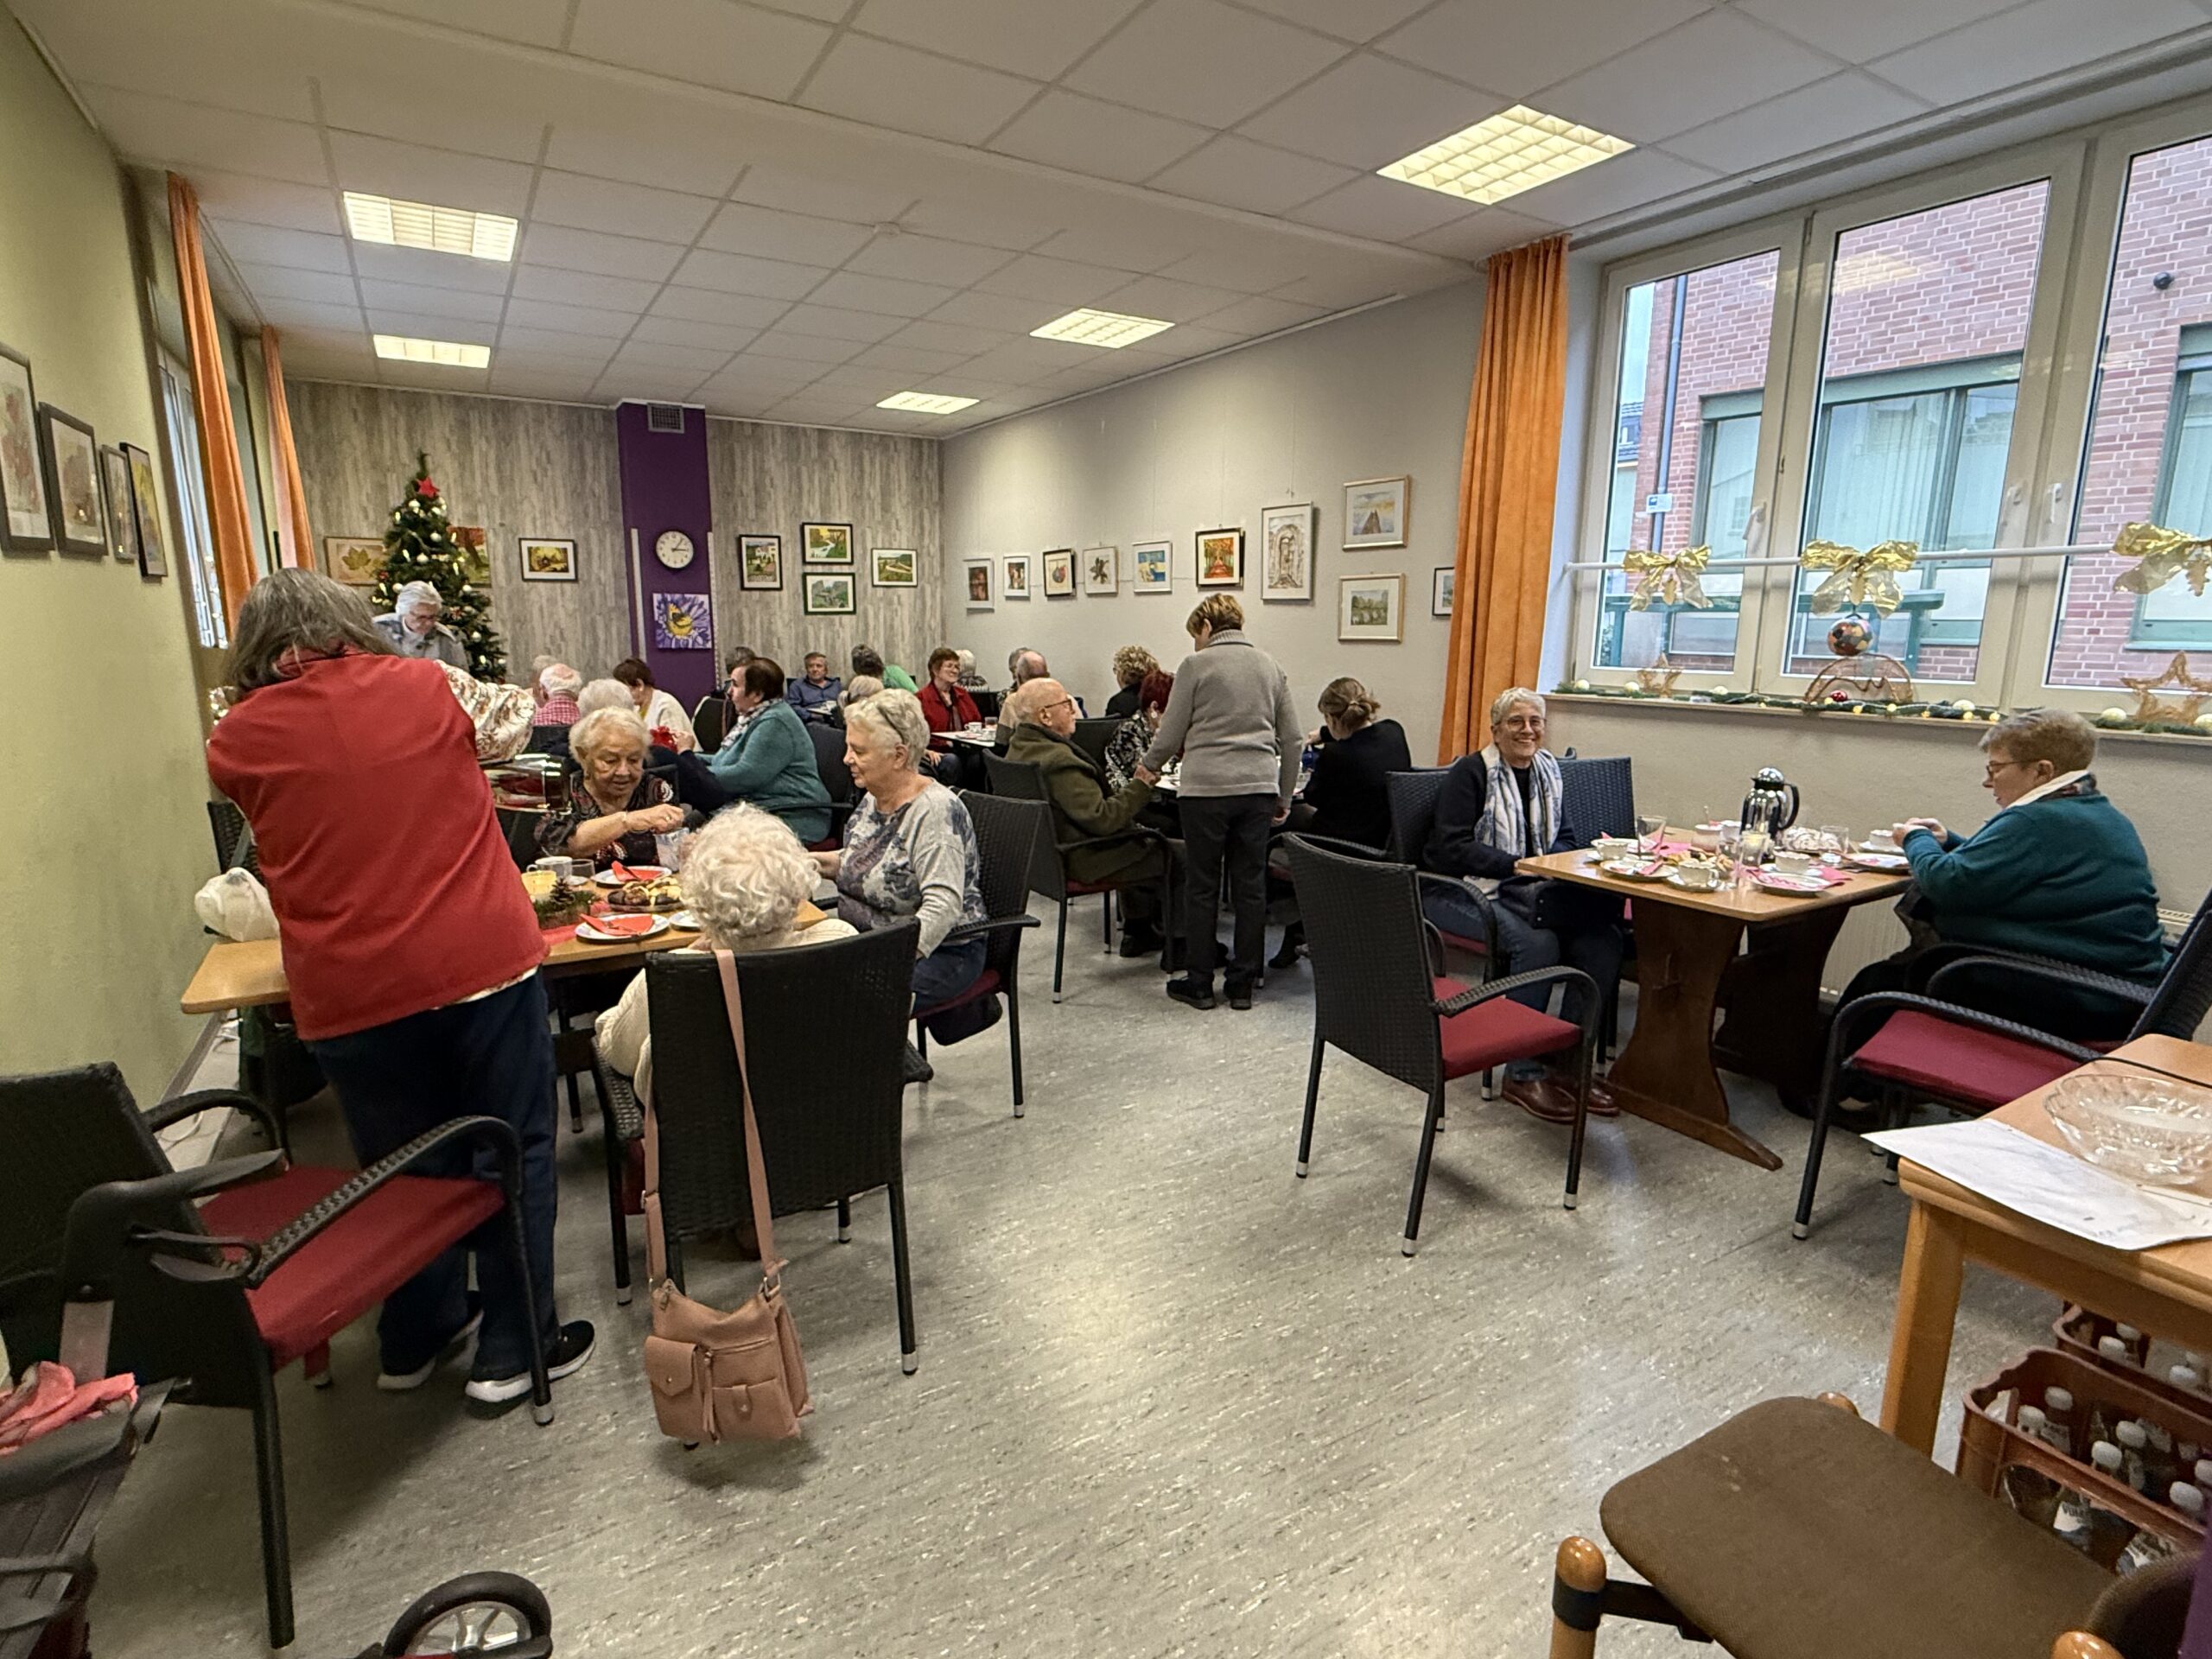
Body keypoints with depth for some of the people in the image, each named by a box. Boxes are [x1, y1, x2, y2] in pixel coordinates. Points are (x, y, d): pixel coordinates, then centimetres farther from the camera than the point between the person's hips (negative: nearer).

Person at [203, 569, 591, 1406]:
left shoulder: (238, 739, 1)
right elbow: (509, 722, 19)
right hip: (483, 962, -1)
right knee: (512, 1153, 11)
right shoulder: (425, 684, 0)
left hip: (348, 992, 2)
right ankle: (513, 1350, 21)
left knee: (405, 1166, 19)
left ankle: (416, 1339, 38)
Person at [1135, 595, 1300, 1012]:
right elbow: (1290, 738, 13)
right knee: (1251, 886, 8)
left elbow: (1171, 733, 0)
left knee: (1201, 887, 6)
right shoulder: (1269, 666, 13)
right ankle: (1242, 984, 16)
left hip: (1206, 789, -4)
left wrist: (1149, 766, 19)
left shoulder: (1196, 665, -1)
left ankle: (1199, 984, 13)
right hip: (1258, 789, 4)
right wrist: (1284, 797, 20)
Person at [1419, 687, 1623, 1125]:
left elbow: (1565, 838, 17)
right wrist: (1520, 864, -23)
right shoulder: (1469, 772, -6)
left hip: (1528, 890, 6)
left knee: (1602, 937, -19)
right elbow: (1452, 848, -15)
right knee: (1537, 943, -32)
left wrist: (1551, 861, -7)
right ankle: (1523, 1075, -17)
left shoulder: (1548, 770, 14)